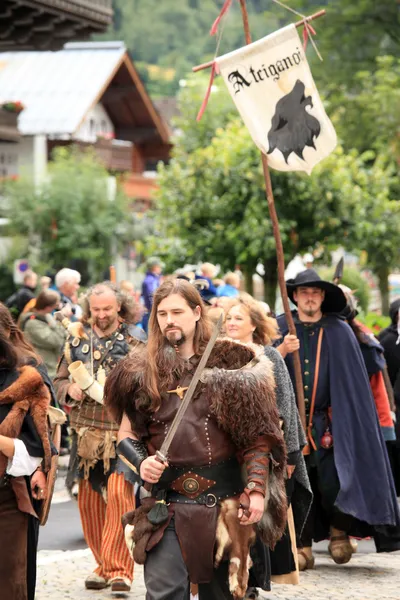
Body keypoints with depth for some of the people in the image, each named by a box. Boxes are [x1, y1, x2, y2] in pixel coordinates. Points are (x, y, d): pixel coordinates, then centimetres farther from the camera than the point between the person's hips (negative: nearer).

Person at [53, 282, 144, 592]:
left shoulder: (133, 342, 0)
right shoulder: (77, 340, 9)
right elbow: (59, 381, 14)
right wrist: (70, 389, -7)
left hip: (121, 432, -4)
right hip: (86, 433, 4)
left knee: (119, 495, -16)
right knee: (89, 501, 8)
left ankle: (119, 568, -11)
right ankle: (103, 565, 22)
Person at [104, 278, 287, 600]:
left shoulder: (229, 362, 0)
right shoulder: (144, 371, 6)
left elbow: (256, 432, -2)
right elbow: (126, 434, 14)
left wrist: (256, 488, -12)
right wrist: (141, 462, -7)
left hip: (223, 502, -1)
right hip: (166, 504, 1)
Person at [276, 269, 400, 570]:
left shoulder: (339, 331, 2)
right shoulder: (280, 329, 4)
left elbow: (355, 379, 1)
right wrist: (281, 351, -21)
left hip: (328, 423, -1)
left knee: (331, 482, -8)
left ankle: (339, 532, 18)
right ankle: (303, 547, 10)